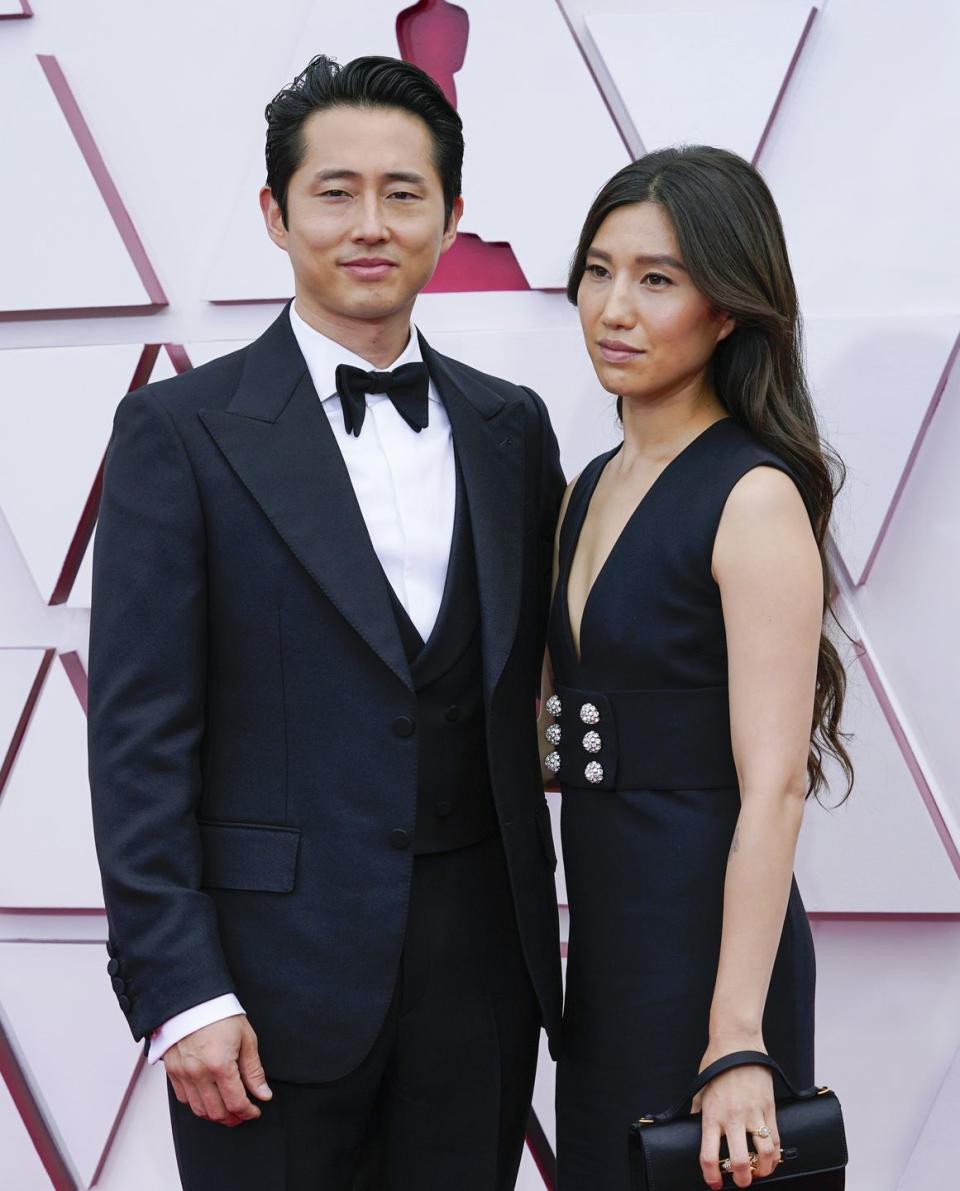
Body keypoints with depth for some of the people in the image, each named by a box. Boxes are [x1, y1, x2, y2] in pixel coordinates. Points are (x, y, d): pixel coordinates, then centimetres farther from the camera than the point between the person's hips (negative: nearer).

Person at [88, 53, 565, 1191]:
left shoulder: (510, 427, 9)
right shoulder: (179, 431, -5)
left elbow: (535, 676, 13)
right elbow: (138, 738, -8)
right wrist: (179, 991, -13)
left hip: (480, 962, 4)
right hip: (277, 966, -4)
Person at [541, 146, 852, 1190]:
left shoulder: (755, 497, -15)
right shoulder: (594, 487, 9)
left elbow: (773, 785, -20)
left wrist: (738, 1043, -24)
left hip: (704, 937, -8)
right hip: (603, 937, 8)